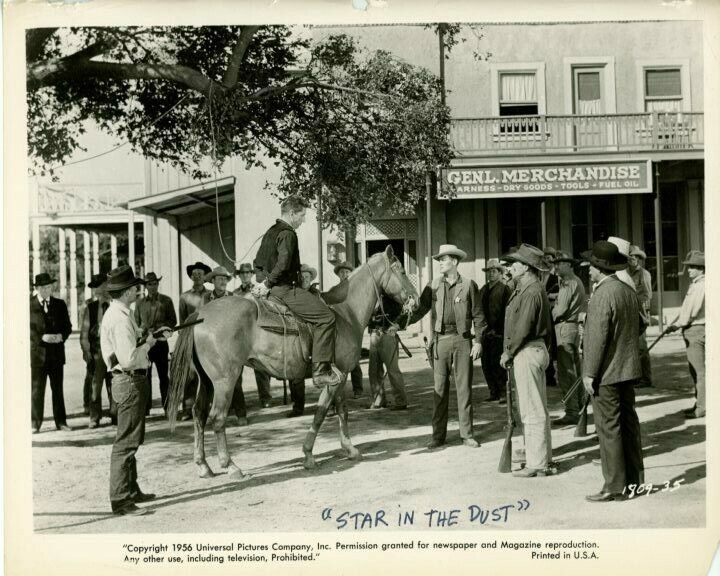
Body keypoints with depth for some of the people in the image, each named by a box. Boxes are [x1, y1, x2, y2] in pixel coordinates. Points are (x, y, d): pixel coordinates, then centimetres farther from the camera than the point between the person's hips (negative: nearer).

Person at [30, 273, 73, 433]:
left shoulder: (60, 304, 10)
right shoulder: (29, 304, 0)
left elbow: (68, 326, 11)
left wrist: (61, 336, -10)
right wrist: (41, 338, -17)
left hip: (56, 353, 3)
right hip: (37, 352, -3)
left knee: (58, 388, 8)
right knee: (36, 389, -1)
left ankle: (60, 421, 14)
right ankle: (35, 424, 6)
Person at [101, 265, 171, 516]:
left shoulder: (118, 313, 10)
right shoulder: (120, 319, -22)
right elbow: (128, 359, -27)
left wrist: (152, 333, 10)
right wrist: (148, 343, -13)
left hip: (132, 381, 11)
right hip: (130, 382, -11)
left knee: (132, 439, 20)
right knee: (126, 442, -5)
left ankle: (131, 491, 32)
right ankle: (120, 500, 1)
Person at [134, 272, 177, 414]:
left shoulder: (166, 301, 4)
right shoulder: (139, 303, 10)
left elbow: (173, 321, 3)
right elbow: (136, 324, 13)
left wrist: (157, 328, -11)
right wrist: (143, 332, -6)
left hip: (161, 342, -1)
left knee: (163, 375, 4)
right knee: (145, 376, 4)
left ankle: (167, 406, 10)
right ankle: (146, 407, 10)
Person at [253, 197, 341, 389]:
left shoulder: (270, 232, 18)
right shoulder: (288, 234, -13)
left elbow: (257, 262, 24)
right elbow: (283, 264, -25)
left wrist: (262, 281, 16)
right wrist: (267, 284, -17)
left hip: (273, 288, 11)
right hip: (285, 289, -11)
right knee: (326, 317, -14)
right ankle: (321, 371, -17)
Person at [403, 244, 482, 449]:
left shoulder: (468, 285, 3)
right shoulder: (433, 286, 8)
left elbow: (477, 315, 3)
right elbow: (420, 310, 3)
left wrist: (477, 340, -3)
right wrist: (400, 322, -11)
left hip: (462, 340, -2)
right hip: (440, 341, 2)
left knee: (464, 388, 4)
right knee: (440, 389, 5)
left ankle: (467, 434, 12)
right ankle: (438, 435, 11)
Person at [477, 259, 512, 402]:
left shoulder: (505, 289, -1)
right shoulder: (483, 290, 18)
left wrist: (494, 329, -10)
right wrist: (481, 327, 10)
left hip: (498, 333, -6)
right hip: (485, 332, 6)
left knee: (497, 363, -10)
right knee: (486, 363, 4)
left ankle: (503, 393, -2)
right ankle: (494, 392, 13)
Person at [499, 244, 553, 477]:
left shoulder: (531, 292, -17)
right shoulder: (525, 289, 15)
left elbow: (523, 328, -21)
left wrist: (508, 352, -10)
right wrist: (510, 351, 14)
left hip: (528, 353, -11)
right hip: (536, 350, 11)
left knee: (532, 411, -5)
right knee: (537, 408, 16)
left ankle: (537, 464, 0)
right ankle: (542, 457, 25)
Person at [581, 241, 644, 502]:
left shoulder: (603, 295, -18)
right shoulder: (629, 291, 9)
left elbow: (598, 337, -20)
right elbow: (638, 325, 19)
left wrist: (590, 373, -16)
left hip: (606, 373, -9)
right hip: (627, 370, 9)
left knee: (609, 429, -3)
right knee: (628, 424, 14)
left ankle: (615, 487, 2)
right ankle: (634, 479, 23)